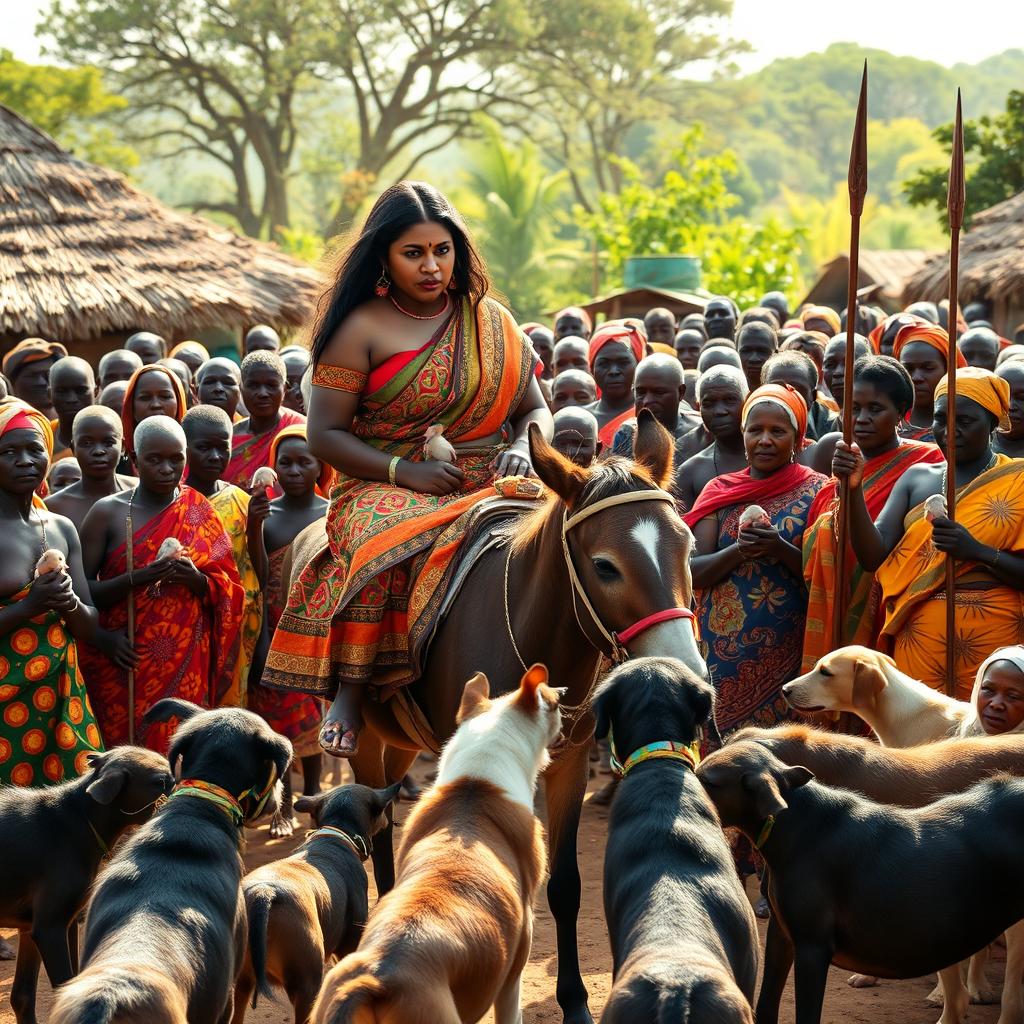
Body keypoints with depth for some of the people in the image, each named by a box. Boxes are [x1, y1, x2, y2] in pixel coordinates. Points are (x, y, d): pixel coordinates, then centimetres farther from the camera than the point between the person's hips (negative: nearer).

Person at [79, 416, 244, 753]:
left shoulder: (201, 514, 9)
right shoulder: (108, 512, 2)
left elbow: (229, 592, 10)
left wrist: (196, 579, -11)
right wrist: (138, 578, -18)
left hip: (186, 668, 2)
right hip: (124, 661, -1)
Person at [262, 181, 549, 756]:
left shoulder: (490, 321, 12)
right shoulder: (362, 329, 0)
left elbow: (536, 409, 15)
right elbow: (325, 435, -3)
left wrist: (523, 447, -10)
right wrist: (406, 472, -16)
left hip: (489, 489, 4)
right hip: (390, 490, -4)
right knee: (379, 546, -38)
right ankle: (350, 694, -32)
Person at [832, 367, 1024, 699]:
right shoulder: (917, 479, 10)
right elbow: (874, 557, 0)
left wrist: (977, 551, -21)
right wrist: (854, 489, -11)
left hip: (992, 635, -3)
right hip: (921, 636, 3)